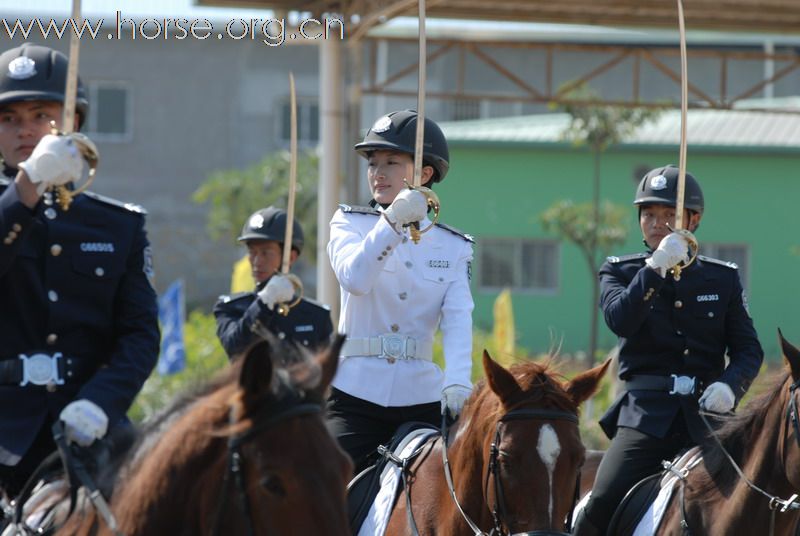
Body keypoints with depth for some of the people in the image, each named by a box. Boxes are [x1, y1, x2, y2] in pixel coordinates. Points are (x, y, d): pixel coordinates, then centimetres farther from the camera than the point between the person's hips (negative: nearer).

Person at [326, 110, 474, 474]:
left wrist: (457, 380, -25)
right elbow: (354, 277, -14)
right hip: (355, 393, -1)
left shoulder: (453, 248, 9)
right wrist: (392, 222, -28)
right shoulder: (350, 223, 7)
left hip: (421, 398, 2)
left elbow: (458, 320, -6)